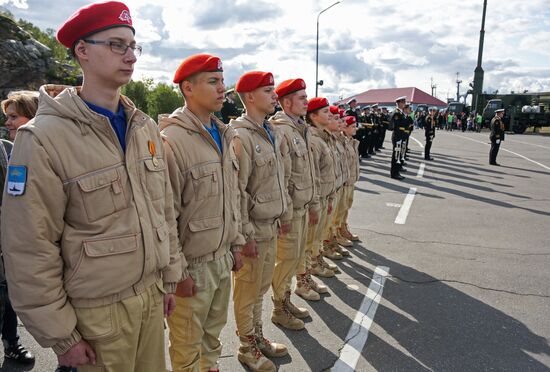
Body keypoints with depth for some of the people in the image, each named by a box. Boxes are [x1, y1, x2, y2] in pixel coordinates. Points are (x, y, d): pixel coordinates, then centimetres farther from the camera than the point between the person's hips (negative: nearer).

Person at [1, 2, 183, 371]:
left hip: (152, 294, 5)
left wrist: (170, 278, 10)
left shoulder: (146, 127, 3)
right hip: (97, 310, -5)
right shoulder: (43, 138, -15)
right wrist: (61, 335, -9)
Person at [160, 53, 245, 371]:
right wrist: (178, 271, -14)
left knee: (213, 332, 25)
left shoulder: (225, 136, 7)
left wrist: (236, 244, 14)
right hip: (192, 265, -7)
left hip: (223, 259, 7)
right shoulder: (171, 140, -18)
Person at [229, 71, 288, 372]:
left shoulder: (269, 132, 10)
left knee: (260, 288, 21)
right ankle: (247, 347, 30)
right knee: (247, 291, 10)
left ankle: (258, 336, 40)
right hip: (254, 229, -8)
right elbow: (237, 191, -20)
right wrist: (247, 235, -17)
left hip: (271, 225, 8)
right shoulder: (241, 136, -18)